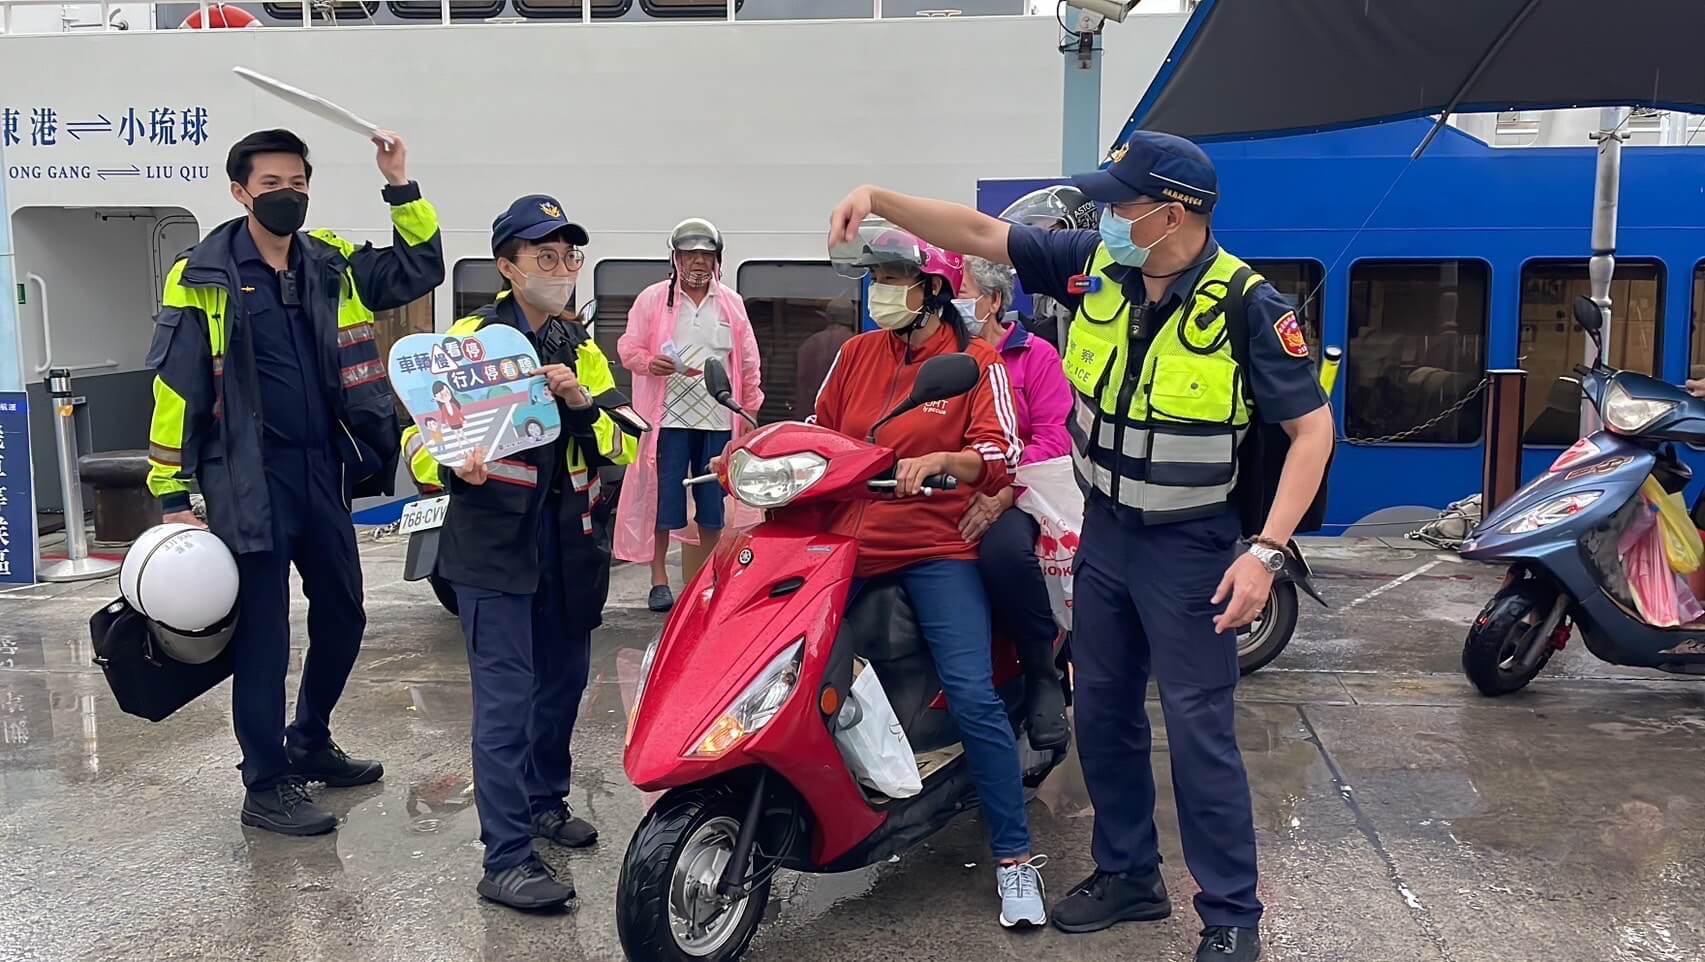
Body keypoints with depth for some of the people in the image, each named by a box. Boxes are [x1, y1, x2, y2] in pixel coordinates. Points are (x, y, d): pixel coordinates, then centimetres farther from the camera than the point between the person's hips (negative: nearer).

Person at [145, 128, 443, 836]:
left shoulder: (331, 264, 8)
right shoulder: (203, 276, -6)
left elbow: (420, 270, 14)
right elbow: (175, 388, -7)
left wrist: (402, 188, 2)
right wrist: (172, 495, -9)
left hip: (324, 470, 6)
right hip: (251, 480, -6)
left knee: (342, 615, 16)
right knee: (263, 636, 1)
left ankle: (310, 744, 36)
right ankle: (266, 785, 14)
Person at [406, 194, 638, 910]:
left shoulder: (582, 349, 13)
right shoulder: (471, 338, -3)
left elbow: (623, 448, 5)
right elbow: (421, 439, -7)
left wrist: (582, 401, -13)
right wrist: (456, 465, -28)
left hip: (571, 544, 6)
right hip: (494, 540, -6)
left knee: (563, 681, 16)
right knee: (507, 697, -9)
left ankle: (544, 800, 37)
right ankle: (506, 860, -5)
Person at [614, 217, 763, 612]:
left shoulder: (732, 303, 11)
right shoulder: (653, 299, 3)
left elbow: (748, 362, 13)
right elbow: (628, 347, 1)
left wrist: (751, 409, 10)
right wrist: (650, 363, -21)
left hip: (719, 421, 3)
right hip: (669, 418, -3)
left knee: (713, 509, 8)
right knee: (663, 504, 0)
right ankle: (659, 580, 13)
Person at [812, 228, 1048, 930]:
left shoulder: (975, 361, 0)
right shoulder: (858, 353, 13)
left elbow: (999, 452, -11)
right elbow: (821, 430, 17)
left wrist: (939, 461, -30)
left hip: (936, 548, -4)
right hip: (847, 542, 5)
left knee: (973, 696, -16)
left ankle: (1014, 856, -3)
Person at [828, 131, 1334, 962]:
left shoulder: (1248, 304, -19)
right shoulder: (1095, 267, -5)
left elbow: (1312, 429, -17)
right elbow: (978, 233, 0)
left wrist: (1266, 550, -25)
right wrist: (877, 198, -11)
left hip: (1190, 546, -6)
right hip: (1103, 531, 6)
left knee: (1198, 731, -1)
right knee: (1101, 714, 14)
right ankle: (1127, 874, 32)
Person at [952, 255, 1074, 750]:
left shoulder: (1035, 356, 7)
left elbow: (1052, 438, -6)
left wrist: (1001, 495, -20)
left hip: (1011, 495, -4)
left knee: (1004, 548, -36)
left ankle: (1043, 672, -15)